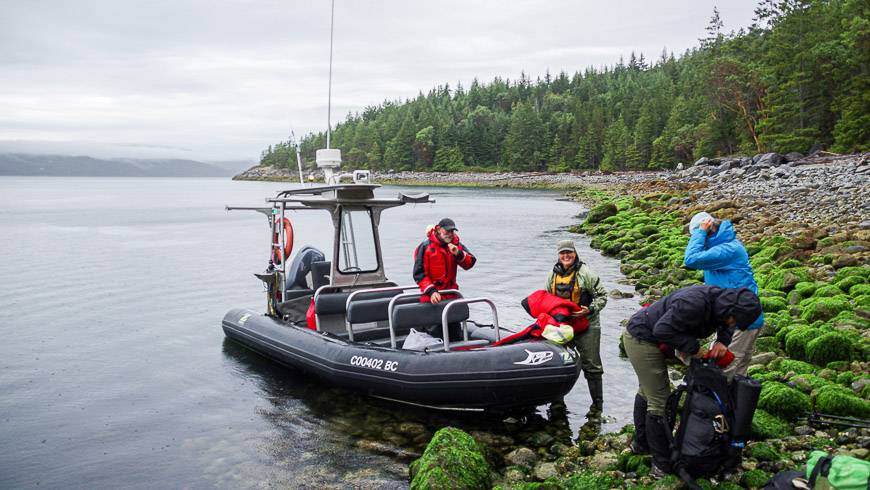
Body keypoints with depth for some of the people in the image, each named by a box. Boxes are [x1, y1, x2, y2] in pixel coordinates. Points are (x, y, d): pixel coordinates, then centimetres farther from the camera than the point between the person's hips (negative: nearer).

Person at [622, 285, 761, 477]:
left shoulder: (719, 300, -6)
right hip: (641, 338, -10)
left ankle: (641, 443, 45)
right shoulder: (695, 303, -34)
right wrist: (693, 347, -24)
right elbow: (662, 330, -33)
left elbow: (726, 325, 15)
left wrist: (722, 341, -5)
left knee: (647, 392, 25)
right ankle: (663, 465, 4)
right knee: (660, 402, -7)